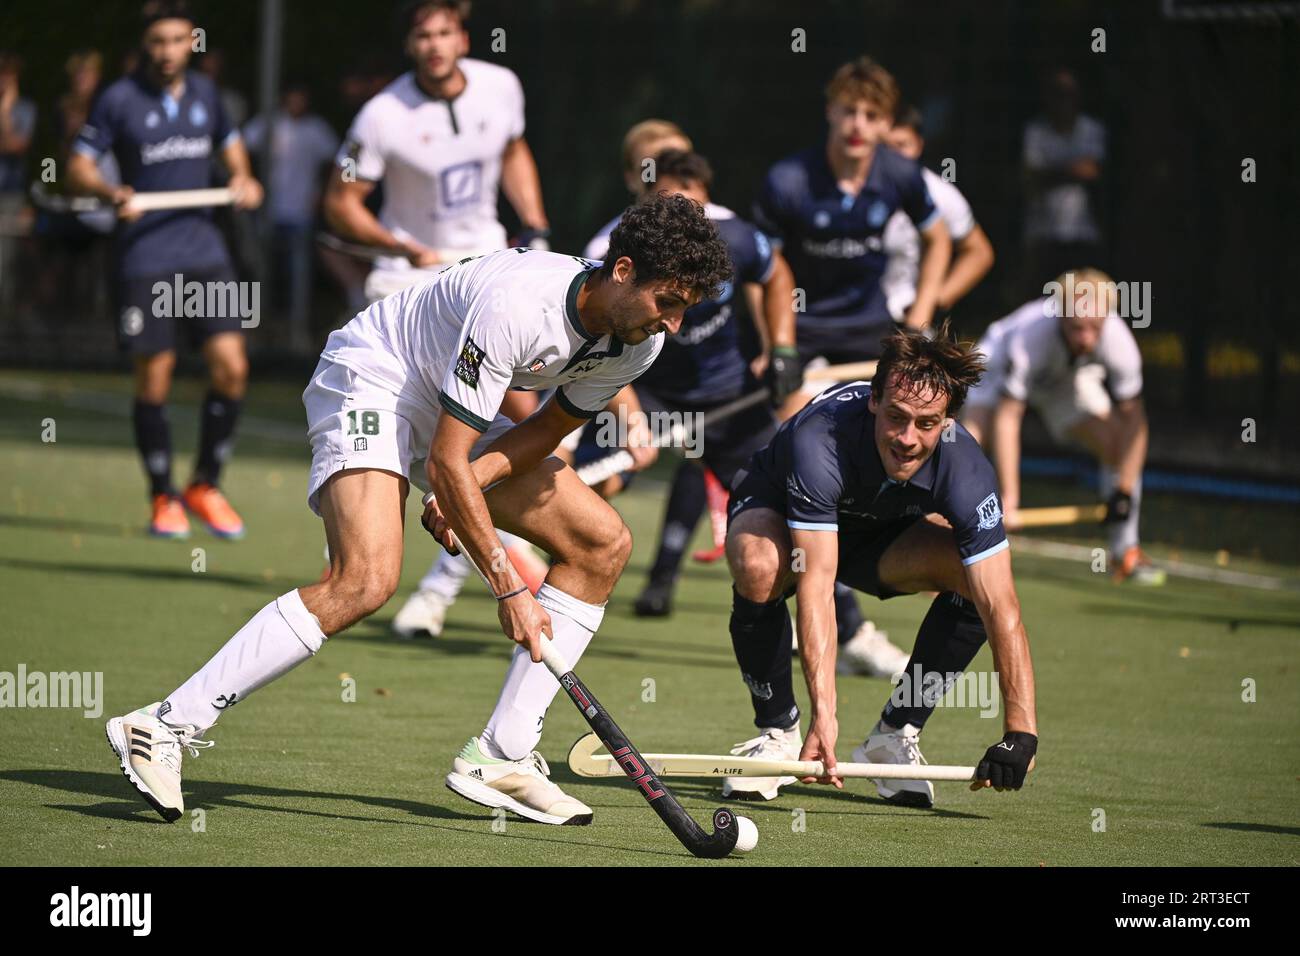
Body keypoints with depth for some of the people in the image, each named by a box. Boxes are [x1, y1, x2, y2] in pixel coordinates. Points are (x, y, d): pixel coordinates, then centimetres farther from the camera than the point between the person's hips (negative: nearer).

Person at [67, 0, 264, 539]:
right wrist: (111, 193, -24)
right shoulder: (118, 101, -5)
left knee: (231, 368, -6)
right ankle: (163, 498, 15)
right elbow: (78, 169, -4)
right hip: (144, 258, -4)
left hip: (203, 249, 4)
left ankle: (206, 486, 11)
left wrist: (243, 180, 3)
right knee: (154, 382, -1)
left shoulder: (204, 94, 9)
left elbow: (230, 145, 24)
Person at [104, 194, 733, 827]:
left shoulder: (639, 341, -9)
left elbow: (550, 429, 5)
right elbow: (447, 462, -31)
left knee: (604, 544, 0)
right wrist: (508, 589, -29)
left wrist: (465, 484, -14)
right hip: (371, 382, -9)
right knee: (367, 579, -30)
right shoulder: (516, 305, -34)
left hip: (456, 416, 9)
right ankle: (162, 727, -26)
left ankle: (501, 756, 1)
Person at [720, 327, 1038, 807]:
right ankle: (776, 732, -13)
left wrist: (1020, 734, -43)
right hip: (776, 509, -3)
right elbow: (815, 587, -44)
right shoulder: (818, 442, -40)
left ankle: (894, 736, -8)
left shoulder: (966, 473, -32)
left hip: (884, 534, 3)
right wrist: (824, 714, -51)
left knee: (979, 578, -25)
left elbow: (1002, 611, -34)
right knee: (761, 569, -38)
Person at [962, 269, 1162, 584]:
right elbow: (1007, 416, -42)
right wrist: (1008, 496, -47)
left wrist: (1124, 490, -30)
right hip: (1001, 368, -4)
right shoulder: (1028, 337, -44)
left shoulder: (1118, 341, -34)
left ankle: (1126, 552, 8)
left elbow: (1132, 418, -24)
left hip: (1071, 376, 4)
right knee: (971, 435, -30)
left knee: (1120, 447, -10)